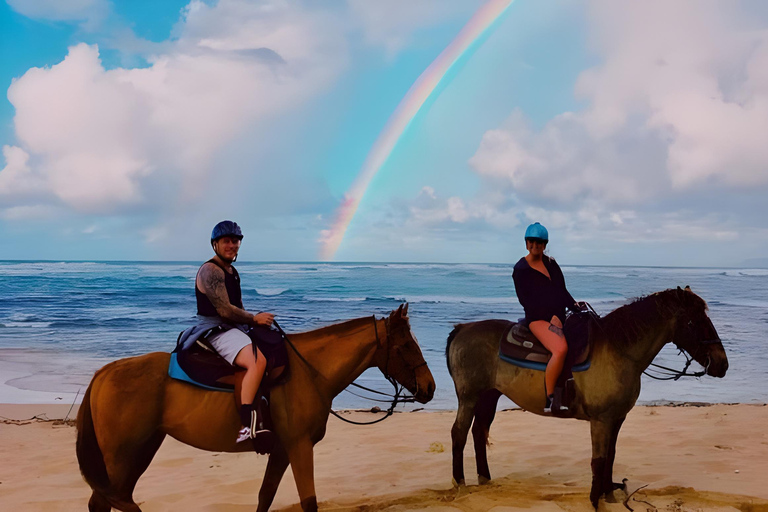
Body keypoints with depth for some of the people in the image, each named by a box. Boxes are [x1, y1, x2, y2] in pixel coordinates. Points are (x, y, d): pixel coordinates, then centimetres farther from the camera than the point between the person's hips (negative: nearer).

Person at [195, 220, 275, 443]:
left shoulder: (232, 272, 20)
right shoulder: (211, 270, -12)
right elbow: (225, 310, -19)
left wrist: (255, 318, 5)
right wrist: (255, 319, -11)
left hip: (234, 328, 11)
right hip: (217, 331, -11)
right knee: (257, 361, -32)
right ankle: (247, 425, -39)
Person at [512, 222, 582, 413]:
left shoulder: (551, 263, 15)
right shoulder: (520, 269, -3)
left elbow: (562, 290, 16)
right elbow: (525, 300, -9)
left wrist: (573, 305, -3)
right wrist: (551, 316, -15)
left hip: (559, 317, 8)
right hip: (537, 318, -7)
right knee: (560, 349, -31)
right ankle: (549, 399, -22)